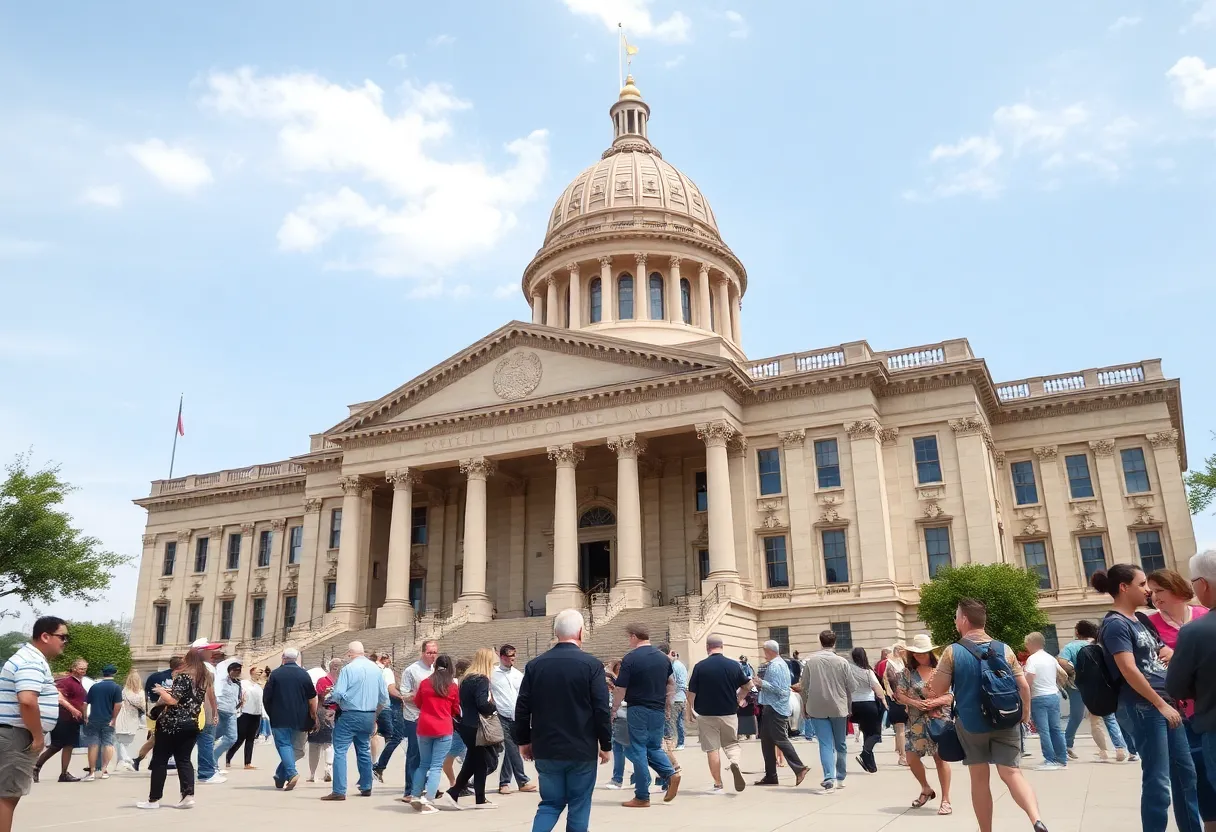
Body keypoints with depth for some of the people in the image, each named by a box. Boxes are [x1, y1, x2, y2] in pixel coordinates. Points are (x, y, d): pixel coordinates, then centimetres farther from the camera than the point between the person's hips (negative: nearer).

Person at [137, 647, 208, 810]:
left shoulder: (183, 677, -14)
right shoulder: (205, 678, 9)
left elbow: (172, 700, -20)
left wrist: (161, 691, -3)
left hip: (172, 724, -6)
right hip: (192, 724, 6)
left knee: (160, 760, 4)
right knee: (184, 760, 10)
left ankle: (154, 799, 8)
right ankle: (188, 795, -1)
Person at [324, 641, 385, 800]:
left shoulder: (348, 669, -12)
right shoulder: (376, 668, 6)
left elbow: (338, 695, -16)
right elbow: (384, 696, 9)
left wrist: (331, 693, 7)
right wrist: (375, 714, 22)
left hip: (350, 715, -6)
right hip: (369, 716, 6)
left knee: (340, 751, -2)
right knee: (364, 751, 18)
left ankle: (339, 791, -7)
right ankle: (366, 788, 25)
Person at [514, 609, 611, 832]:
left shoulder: (535, 665, 0)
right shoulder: (591, 665, -10)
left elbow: (522, 708, 3)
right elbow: (602, 710, -10)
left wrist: (524, 741, 14)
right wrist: (606, 745, 0)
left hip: (546, 750, 3)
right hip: (582, 751, -3)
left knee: (550, 804, 15)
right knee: (578, 808, 9)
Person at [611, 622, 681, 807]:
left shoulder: (630, 658, -11)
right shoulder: (663, 658, 7)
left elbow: (620, 690, -11)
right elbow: (671, 686, 14)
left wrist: (613, 710, 0)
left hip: (638, 710, -6)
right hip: (658, 711, 6)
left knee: (638, 751, 3)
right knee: (654, 747, 20)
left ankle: (642, 797, 5)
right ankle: (670, 773, -4)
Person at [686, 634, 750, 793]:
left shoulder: (700, 666, -10)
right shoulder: (734, 665, -3)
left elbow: (691, 692, -7)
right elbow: (747, 686, 8)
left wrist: (690, 710, 9)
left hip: (706, 714, -2)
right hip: (729, 714, 2)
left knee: (712, 749, 8)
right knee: (731, 744, 16)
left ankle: (717, 785, 11)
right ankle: (735, 763, -14)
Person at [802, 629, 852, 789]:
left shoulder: (810, 660, -4)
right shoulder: (842, 662, -6)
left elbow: (804, 686, 0)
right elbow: (851, 686, -2)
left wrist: (804, 706, 12)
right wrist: (849, 706, 13)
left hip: (817, 708, 0)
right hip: (839, 708, 0)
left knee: (825, 744, 1)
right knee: (841, 745, 14)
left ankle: (829, 778, -13)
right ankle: (840, 778, 22)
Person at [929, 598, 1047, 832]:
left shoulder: (952, 652, -9)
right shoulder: (1004, 649, -1)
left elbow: (936, 691, -6)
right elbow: (1024, 686, 1)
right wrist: (1025, 716, 15)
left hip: (970, 724, -2)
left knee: (979, 778, 10)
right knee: (1011, 772, 3)